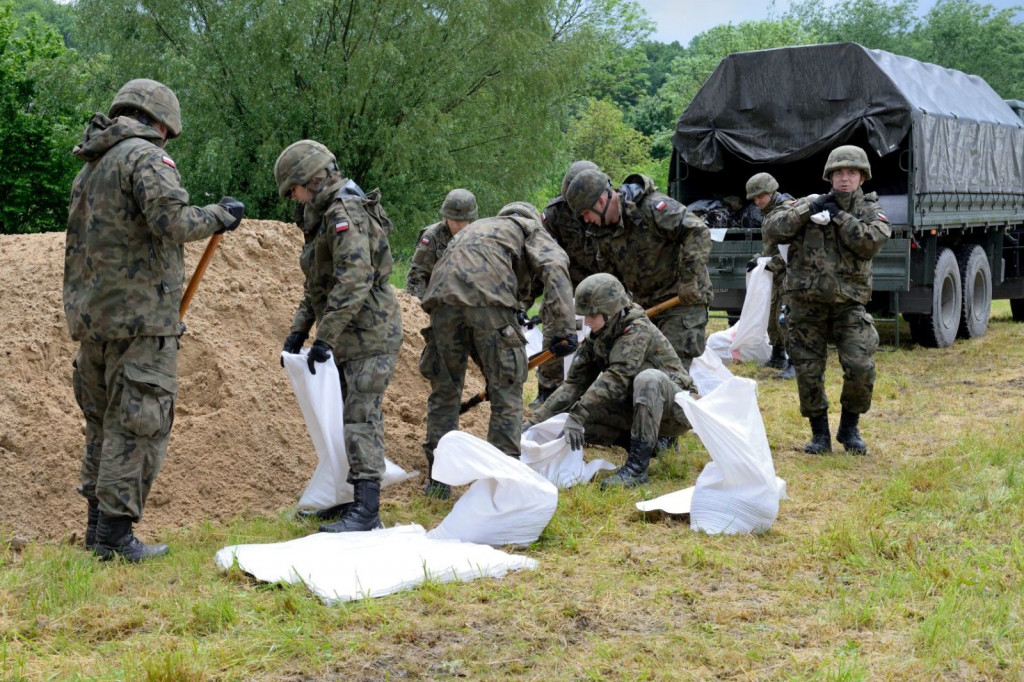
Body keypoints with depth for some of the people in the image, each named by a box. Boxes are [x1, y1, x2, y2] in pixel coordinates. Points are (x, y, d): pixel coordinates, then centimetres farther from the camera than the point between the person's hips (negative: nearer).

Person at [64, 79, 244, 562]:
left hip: (93, 317, 9)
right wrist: (219, 215, -7)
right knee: (136, 427, -5)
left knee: (104, 423, 16)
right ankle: (115, 533, -4)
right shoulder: (146, 157, -10)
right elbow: (172, 221, -23)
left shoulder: (89, 168, 19)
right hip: (139, 319, -9)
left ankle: (97, 527, 22)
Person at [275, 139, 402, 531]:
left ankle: (366, 510, -12)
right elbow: (316, 285, 23)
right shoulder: (325, 216, 17)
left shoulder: (346, 213, -16)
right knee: (345, 415, 14)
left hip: (369, 335, -11)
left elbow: (354, 280, -27)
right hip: (350, 338, 11)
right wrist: (299, 330, 13)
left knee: (361, 417, -12)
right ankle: (353, 498, 22)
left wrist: (325, 338, -27)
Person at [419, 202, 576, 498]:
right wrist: (564, 329, -6)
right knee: (506, 391, 5)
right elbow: (555, 267, 1)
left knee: (444, 389, 16)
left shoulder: (476, 227, 42)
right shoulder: (531, 229, 25)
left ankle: (437, 481, 18)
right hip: (488, 296, -5)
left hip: (443, 293, 5)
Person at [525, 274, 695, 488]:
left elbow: (616, 379, -33)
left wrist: (577, 415, -39)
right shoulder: (596, 339, 2)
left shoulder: (639, 329, -21)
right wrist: (536, 419, -11)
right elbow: (574, 384, 0)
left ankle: (637, 466, -32)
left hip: (675, 411, -7)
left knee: (648, 378, -38)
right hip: (636, 409, 7)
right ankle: (648, 440, 5)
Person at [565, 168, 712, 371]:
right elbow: (610, 277, 18)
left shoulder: (652, 208, -19)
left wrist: (689, 279, -26)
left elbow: (698, 232, -24)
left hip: (683, 300, -8)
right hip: (645, 304, 8)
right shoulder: (603, 231, 6)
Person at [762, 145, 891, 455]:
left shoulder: (871, 211, 4)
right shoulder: (807, 204, 5)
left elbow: (871, 243, -16)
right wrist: (810, 209, -14)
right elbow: (772, 229, -8)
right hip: (806, 306, 1)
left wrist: (839, 216, -12)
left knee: (861, 368, -13)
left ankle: (849, 428, 10)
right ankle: (820, 434, 20)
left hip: (848, 306, -1)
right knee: (808, 373, 2)